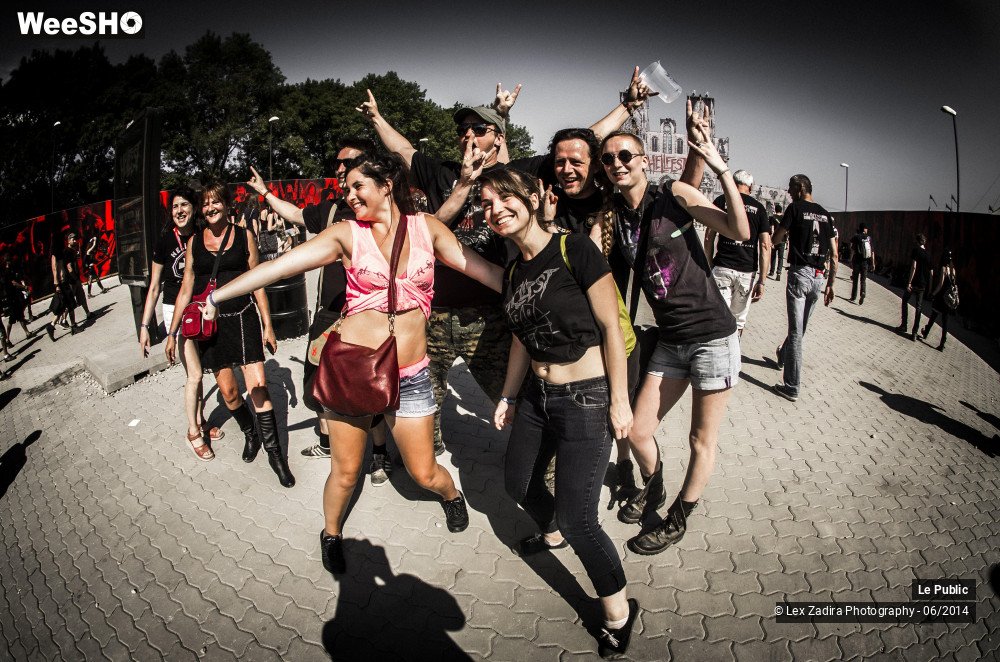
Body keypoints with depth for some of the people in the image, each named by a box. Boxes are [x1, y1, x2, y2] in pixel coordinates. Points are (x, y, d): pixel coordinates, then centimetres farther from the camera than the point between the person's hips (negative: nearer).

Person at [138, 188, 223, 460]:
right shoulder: (166, 240, -9)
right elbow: (154, 287, -4)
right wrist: (144, 326, -6)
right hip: (176, 309, -3)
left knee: (195, 370, 12)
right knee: (195, 373, -7)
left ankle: (200, 421, 27)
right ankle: (193, 431, 8)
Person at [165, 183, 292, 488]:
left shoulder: (244, 236, 3)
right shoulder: (194, 241, 6)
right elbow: (186, 289, 9)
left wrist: (267, 325, 2)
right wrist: (172, 332, 7)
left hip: (243, 317, -2)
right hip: (210, 323, 2)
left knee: (258, 385, -11)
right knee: (228, 391, 4)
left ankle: (273, 450, 1)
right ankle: (250, 434, 31)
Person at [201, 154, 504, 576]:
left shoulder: (426, 228, 1)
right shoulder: (347, 234, -3)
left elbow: (484, 269, 0)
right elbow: (279, 265, -6)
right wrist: (219, 296, -7)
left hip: (410, 377, 1)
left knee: (424, 474, 9)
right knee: (345, 472, 11)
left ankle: (451, 494, 44)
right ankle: (331, 533, 41)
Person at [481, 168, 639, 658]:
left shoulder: (575, 251, -17)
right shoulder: (514, 272, 4)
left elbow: (610, 328, -15)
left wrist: (619, 400, -14)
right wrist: (508, 397, 19)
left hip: (586, 400, -8)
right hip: (538, 396, 8)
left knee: (578, 520, -5)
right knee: (518, 484, 23)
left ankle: (619, 613, 21)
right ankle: (552, 534, 56)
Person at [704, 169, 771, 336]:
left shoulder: (721, 201, 4)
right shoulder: (759, 208, 8)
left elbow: (709, 237, 2)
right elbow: (765, 245, 0)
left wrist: (709, 265, 12)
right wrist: (762, 281, 0)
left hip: (722, 267, -2)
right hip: (747, 272, 2)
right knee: (739, 321, 16)